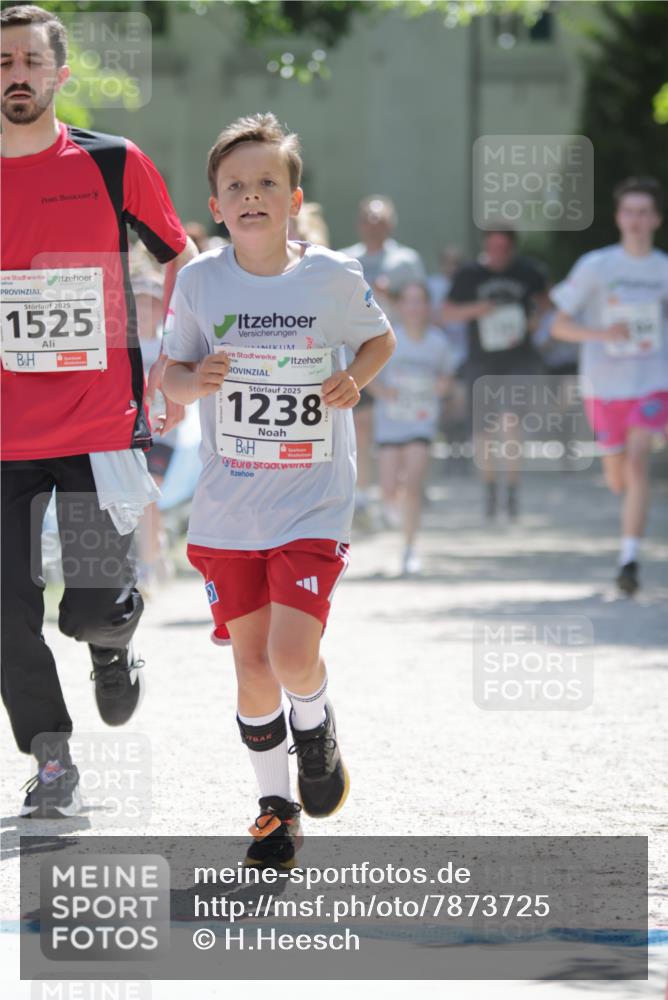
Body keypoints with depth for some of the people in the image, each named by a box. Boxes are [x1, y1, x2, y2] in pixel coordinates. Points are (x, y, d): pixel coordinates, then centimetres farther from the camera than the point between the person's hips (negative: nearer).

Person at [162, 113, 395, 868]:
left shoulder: (333, 278, -6)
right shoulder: (200, 282, -4)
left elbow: (380, 339, 12)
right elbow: (169, 376, 6)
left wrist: (355, 379, -9)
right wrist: (196, 380, -16)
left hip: (312, 505, -2)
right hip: (226, 511, 2)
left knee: (293, 657, -15)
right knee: (251, 665, 5)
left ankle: (316, 730, 19)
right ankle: (275, 805, 25)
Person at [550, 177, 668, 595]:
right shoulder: (595, 266, -5)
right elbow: (560, 326, -6)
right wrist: (601, 334, -22)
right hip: (604, 384, 0)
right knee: (618, 480, 9)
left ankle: (630, 559, -20)